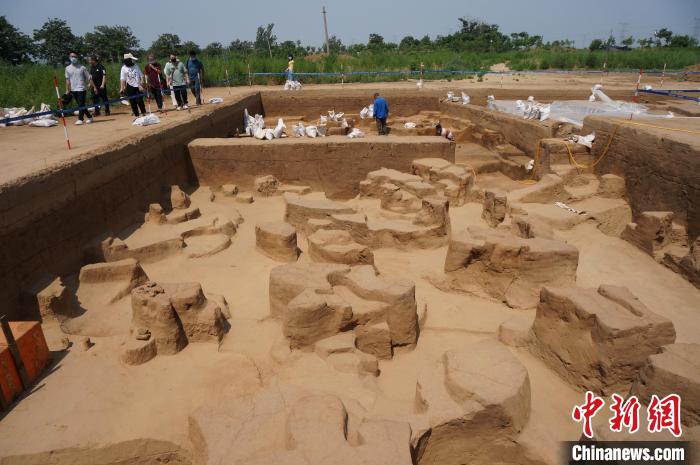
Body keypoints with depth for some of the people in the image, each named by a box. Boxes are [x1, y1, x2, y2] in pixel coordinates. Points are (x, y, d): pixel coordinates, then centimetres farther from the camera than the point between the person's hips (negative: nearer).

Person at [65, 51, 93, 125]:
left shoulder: (82, 67, -1)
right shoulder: (68, 68, 9)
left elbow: (89, 78, -2)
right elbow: (67, 80, 9)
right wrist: (67, 90, 4)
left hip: (81, 88, -5)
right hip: (73, 90, 5)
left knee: (81, 105, -8)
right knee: (80, 105, 8)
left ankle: (80, 119, -5)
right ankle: (89, 117, 17)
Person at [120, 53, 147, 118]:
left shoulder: (136, 66, 6)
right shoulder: (124, 68, -1)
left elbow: (141, 75, 7)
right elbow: (122, 79, -3)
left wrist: (141, 84, -4)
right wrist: (122, 88, -11)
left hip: (138, 86, 0)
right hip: (130, 86, 0)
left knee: (139, 100, -10)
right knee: (132, 102, 3)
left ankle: (144, 113, 4)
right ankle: (136, 115, 11)